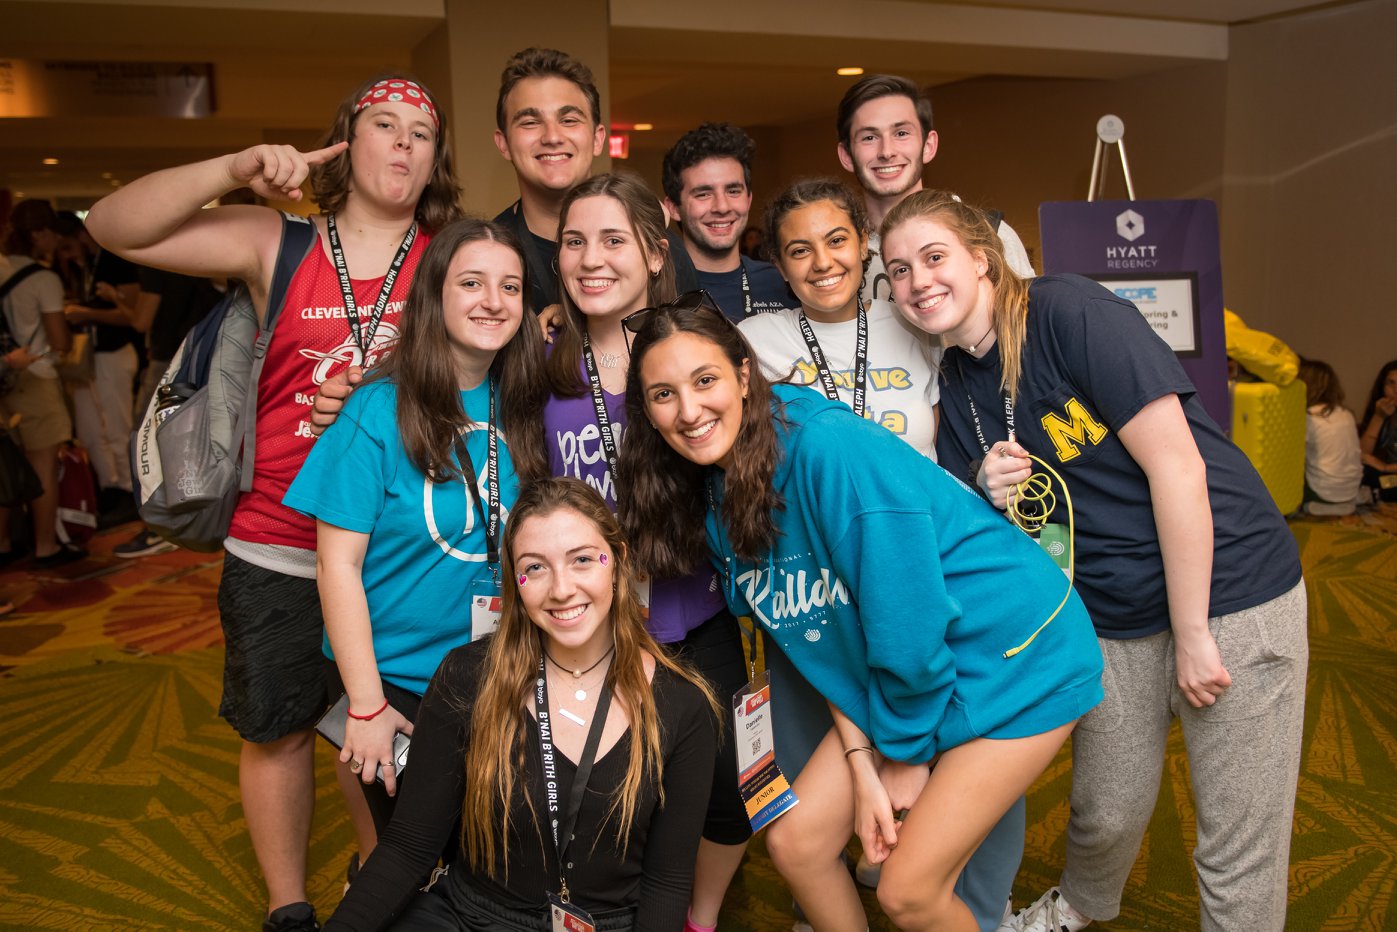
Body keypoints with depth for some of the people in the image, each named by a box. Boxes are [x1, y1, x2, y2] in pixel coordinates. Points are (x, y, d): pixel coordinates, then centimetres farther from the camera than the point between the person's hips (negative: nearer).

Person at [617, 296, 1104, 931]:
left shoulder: (831, 447, -28)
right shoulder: (715, 498, -2)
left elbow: (910, 628, -24)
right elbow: (822, 644, 2)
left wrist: (905, 755, -9)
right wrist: (862, 767, -5)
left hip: (1016, 660, -7)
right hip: (894, 685, 7)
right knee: (794, 842, 7)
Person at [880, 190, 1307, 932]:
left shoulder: (1069, 310, -16)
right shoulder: (955, 383, 5)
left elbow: (1176, 463, -19)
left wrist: (1192, 634, -17)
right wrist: (989, 495, -13)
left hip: (1227, 592, -5)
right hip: (1112, 618, 6)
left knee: (1237, 848, 2)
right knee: (1106, 812, 18)